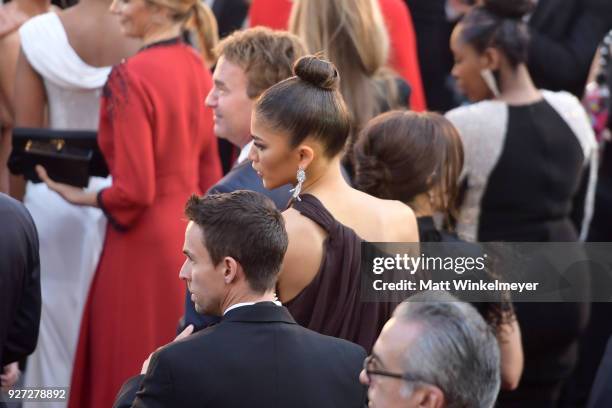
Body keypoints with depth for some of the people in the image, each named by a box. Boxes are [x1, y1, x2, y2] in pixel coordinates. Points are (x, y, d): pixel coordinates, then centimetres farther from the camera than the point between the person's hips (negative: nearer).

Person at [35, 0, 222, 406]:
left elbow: (134, 191, -19)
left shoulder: (131, 77, -19)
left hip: (145, 243, -7)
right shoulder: (197, 67, 3)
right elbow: (209, 170, 10)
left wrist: (82, 197, -4)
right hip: (190, 232, 7)